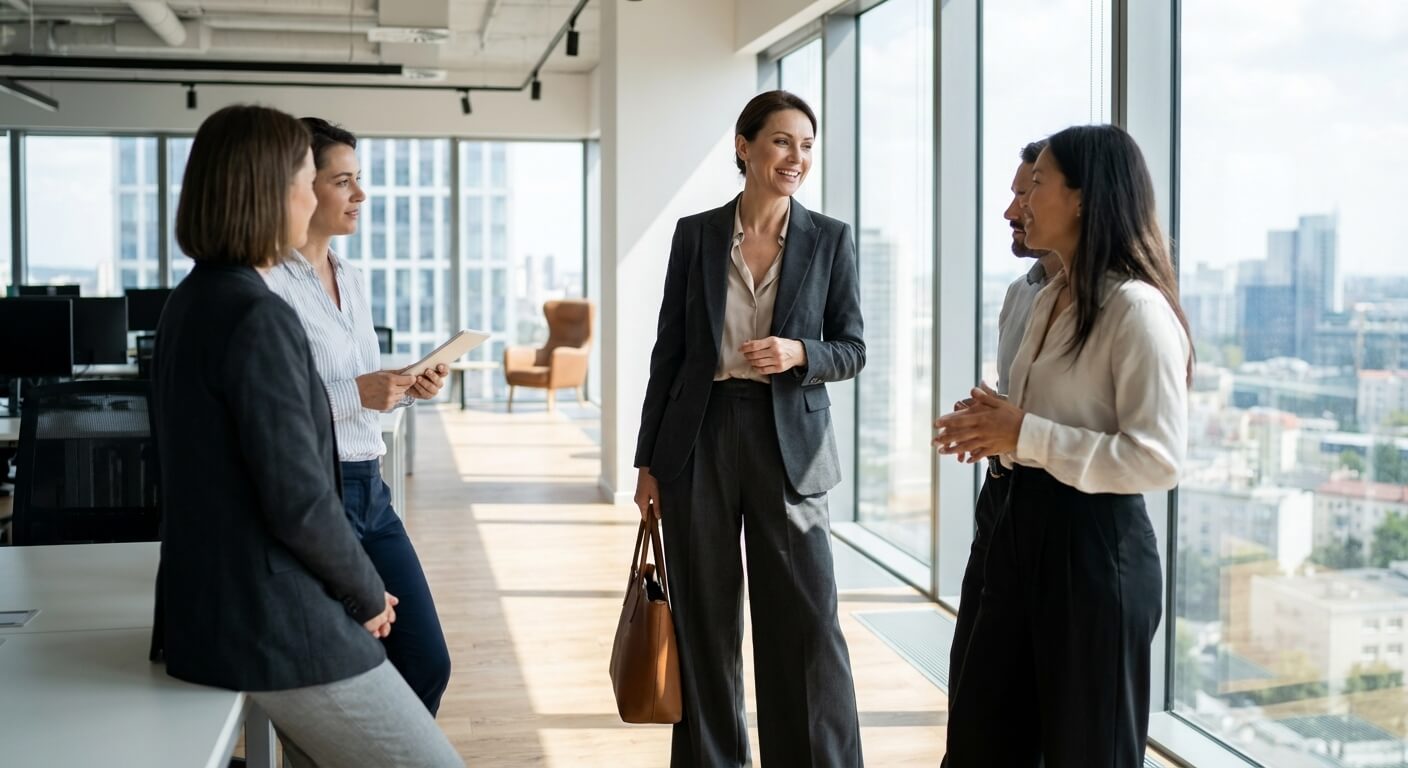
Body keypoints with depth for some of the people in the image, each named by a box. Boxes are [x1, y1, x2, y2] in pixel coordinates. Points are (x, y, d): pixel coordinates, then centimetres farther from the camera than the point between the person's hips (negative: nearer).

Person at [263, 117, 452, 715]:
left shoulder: (350, 279, 14)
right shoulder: (269, 284, -13)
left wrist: (408, 389, 2)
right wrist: (357, 393, -22)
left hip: (370, 489, 8)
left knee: (428, 665, 11)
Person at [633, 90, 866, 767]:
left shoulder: (830, 240, 1)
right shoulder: (695, 233, 3)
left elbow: (852, 350, 4)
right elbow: (668, 351, 5)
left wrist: (800, 353, -19)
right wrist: (648, 462, 4)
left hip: (790, 445, -1)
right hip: (701, 440, 1)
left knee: (807, 624, -1)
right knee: (704, 623, 9)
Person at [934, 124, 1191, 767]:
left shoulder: (1137, 308, -17)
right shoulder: (1050, 299, 12)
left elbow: (1157, 460, -23)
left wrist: (1025, 436, -21)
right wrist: (998, 433, 3)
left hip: (1094, 544, -9)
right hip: (1024, 526, 9)